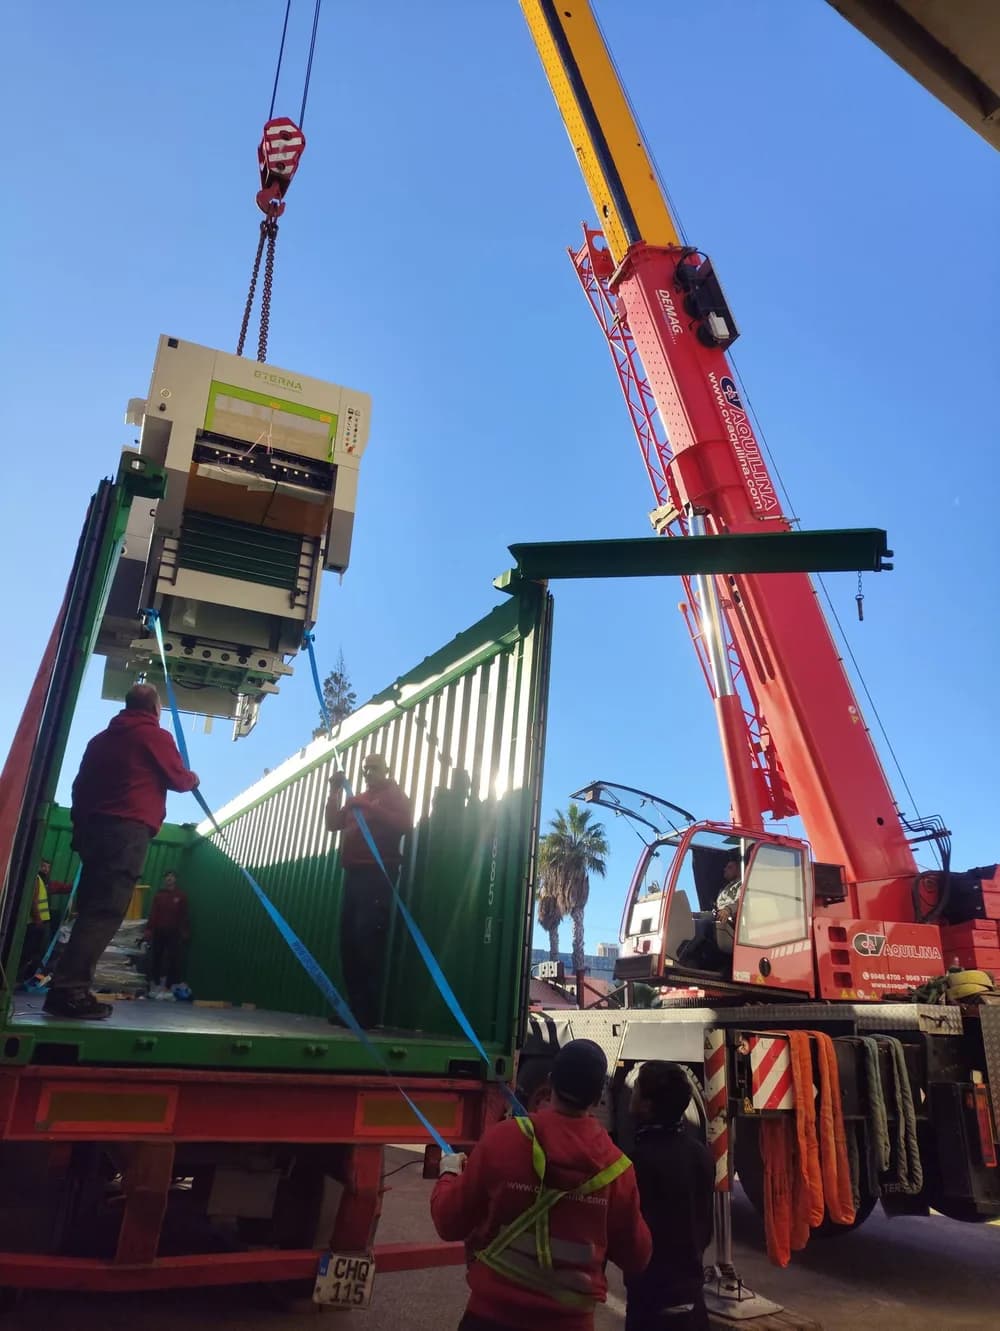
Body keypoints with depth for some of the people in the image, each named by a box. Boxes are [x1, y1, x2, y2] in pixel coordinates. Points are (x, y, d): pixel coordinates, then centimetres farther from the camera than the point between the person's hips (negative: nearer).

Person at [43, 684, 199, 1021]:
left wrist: (81, 825, 25)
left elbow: (80, 785, 22)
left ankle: (67, 987, 5)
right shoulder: (156, 735, 1)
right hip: (128, 830, -8)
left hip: (93, 827, 8)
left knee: (91, 907, 9)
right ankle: (69, 991, -18)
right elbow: (178, 779, 6)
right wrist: (193, 779, 27)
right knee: (105, 911, -11)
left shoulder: (102, 738, 22)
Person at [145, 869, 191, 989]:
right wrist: (149, 929, -3)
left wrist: (185, 931, -3)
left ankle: (170, 984, 2)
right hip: (158, 931, 2)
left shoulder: (181, 896, 2)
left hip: (174, 932, -2)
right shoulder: (159, 895, 7)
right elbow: (153, 914, 4)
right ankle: (155, 983, 17)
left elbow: (185, 915, 1)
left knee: (173, 959, -3)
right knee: (155, 957, 6)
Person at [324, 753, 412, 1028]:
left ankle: (368, 1014, -9)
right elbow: (333, 824, 17)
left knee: (368, 940, -12)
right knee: (349, 940, 4)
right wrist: (335, 792, 6)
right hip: (354, 874, 7)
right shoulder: (357, 799, 25)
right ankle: (355, 1008, 10)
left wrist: (370, 808, -19)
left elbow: (405, 824, -13)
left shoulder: (394, 795, 4)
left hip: (377, 874, -7)